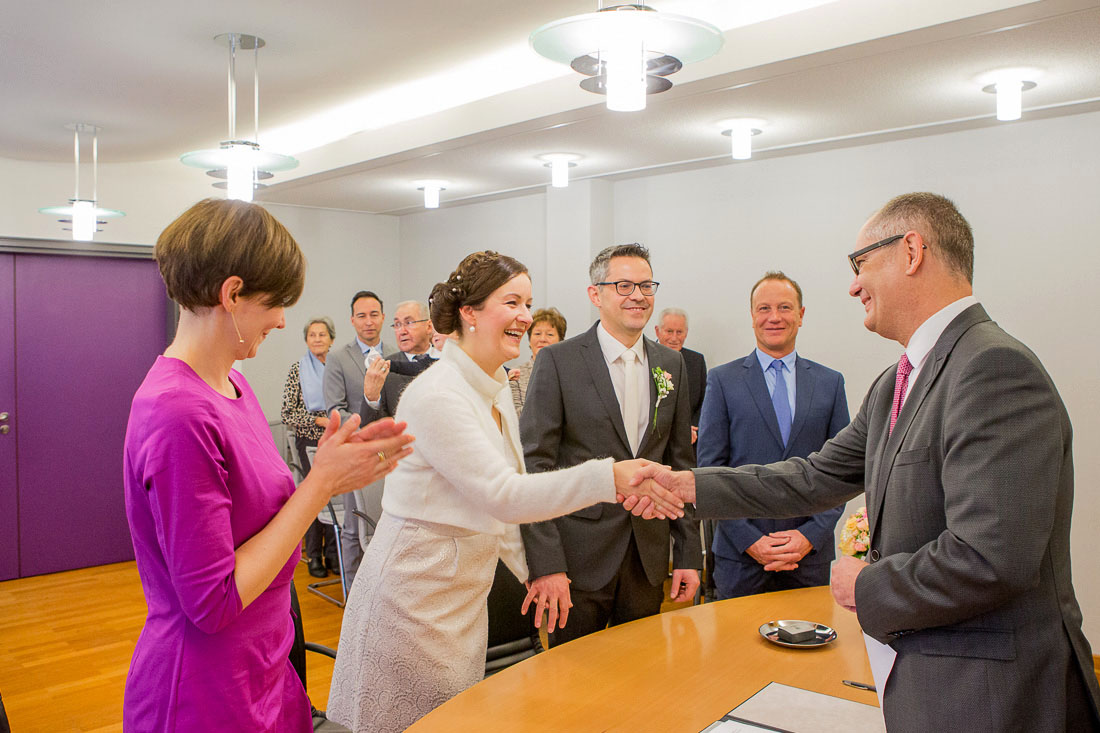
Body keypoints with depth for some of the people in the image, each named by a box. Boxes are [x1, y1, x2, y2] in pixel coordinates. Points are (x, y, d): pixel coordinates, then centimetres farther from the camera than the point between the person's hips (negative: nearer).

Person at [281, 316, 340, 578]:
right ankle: (314, 556, 14)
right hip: (310, 442, -2)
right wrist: (319, 420, -14)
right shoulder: (298, 369, -1)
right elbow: (287, 414, -5)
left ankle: (332, 553, 17)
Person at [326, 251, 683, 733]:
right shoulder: (437, 394, -22)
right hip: (417, 593, -8)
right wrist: (609, 477, -37)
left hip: (465, 591, 8)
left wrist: (531, 570, 13)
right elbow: (502, 495, -29)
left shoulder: (496, 387, 6)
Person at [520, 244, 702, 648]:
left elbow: (680, 462, 11)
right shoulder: (557, 361, -7)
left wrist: (689, 553, 7)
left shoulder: (671, 365, 8)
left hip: (648, 557, 4)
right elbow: (534, 464, -11)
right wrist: (545, 564, -17)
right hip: (580, 557, -4)